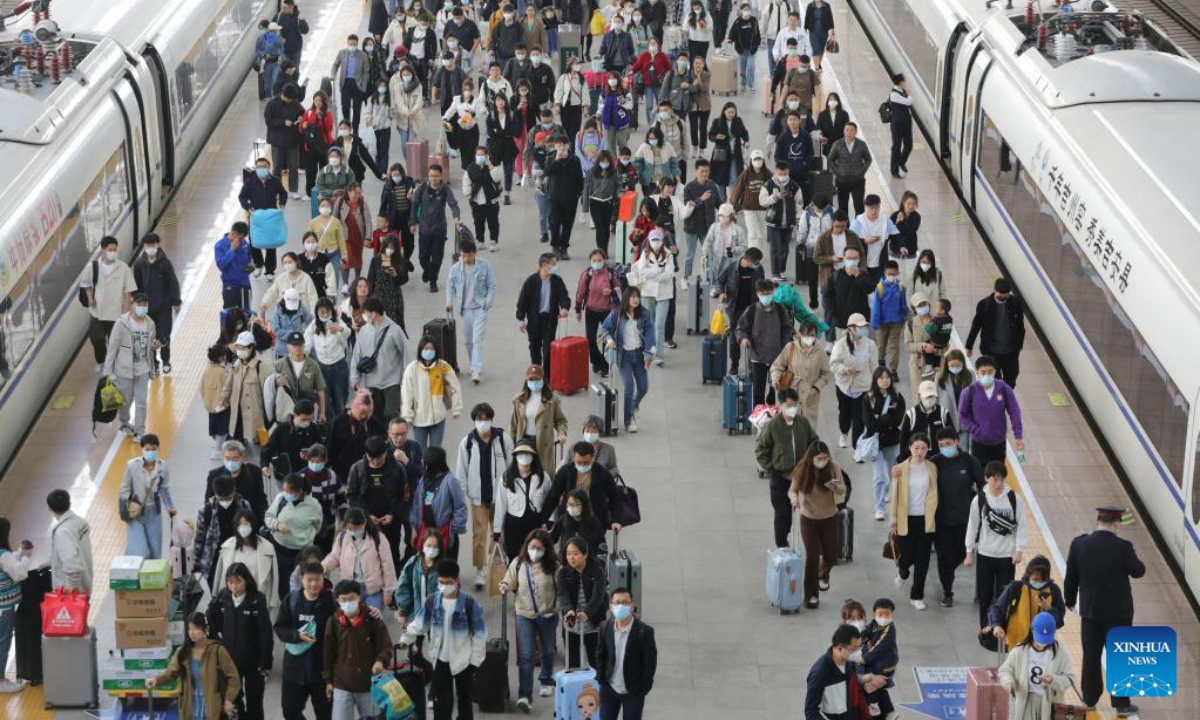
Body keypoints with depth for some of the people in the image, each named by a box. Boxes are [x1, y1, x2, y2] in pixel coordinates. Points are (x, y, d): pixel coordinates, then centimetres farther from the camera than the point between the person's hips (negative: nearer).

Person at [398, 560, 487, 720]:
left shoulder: (469, 604, -15)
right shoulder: (432, 601, -5)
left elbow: (479, 634, -10)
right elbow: (418, 623, 2)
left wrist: (475, 661, -9)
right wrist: (405, 639, -14)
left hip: (463, 660, -2)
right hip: (441, 660, 2)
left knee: (464, 700, 12)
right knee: (441, 702, 4)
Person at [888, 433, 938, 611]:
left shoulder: (932, 468, 0)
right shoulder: (901, 469, -5)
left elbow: (934, 494, 3)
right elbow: (894, 495, -2)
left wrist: (933, 515, -7)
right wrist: (893, 521, -1)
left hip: (926, 520, 1)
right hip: (906, 520, -1)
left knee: (922, 560, 3)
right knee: (907, 557, 5)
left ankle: (917, 596, 17)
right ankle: (903, 571, 42)